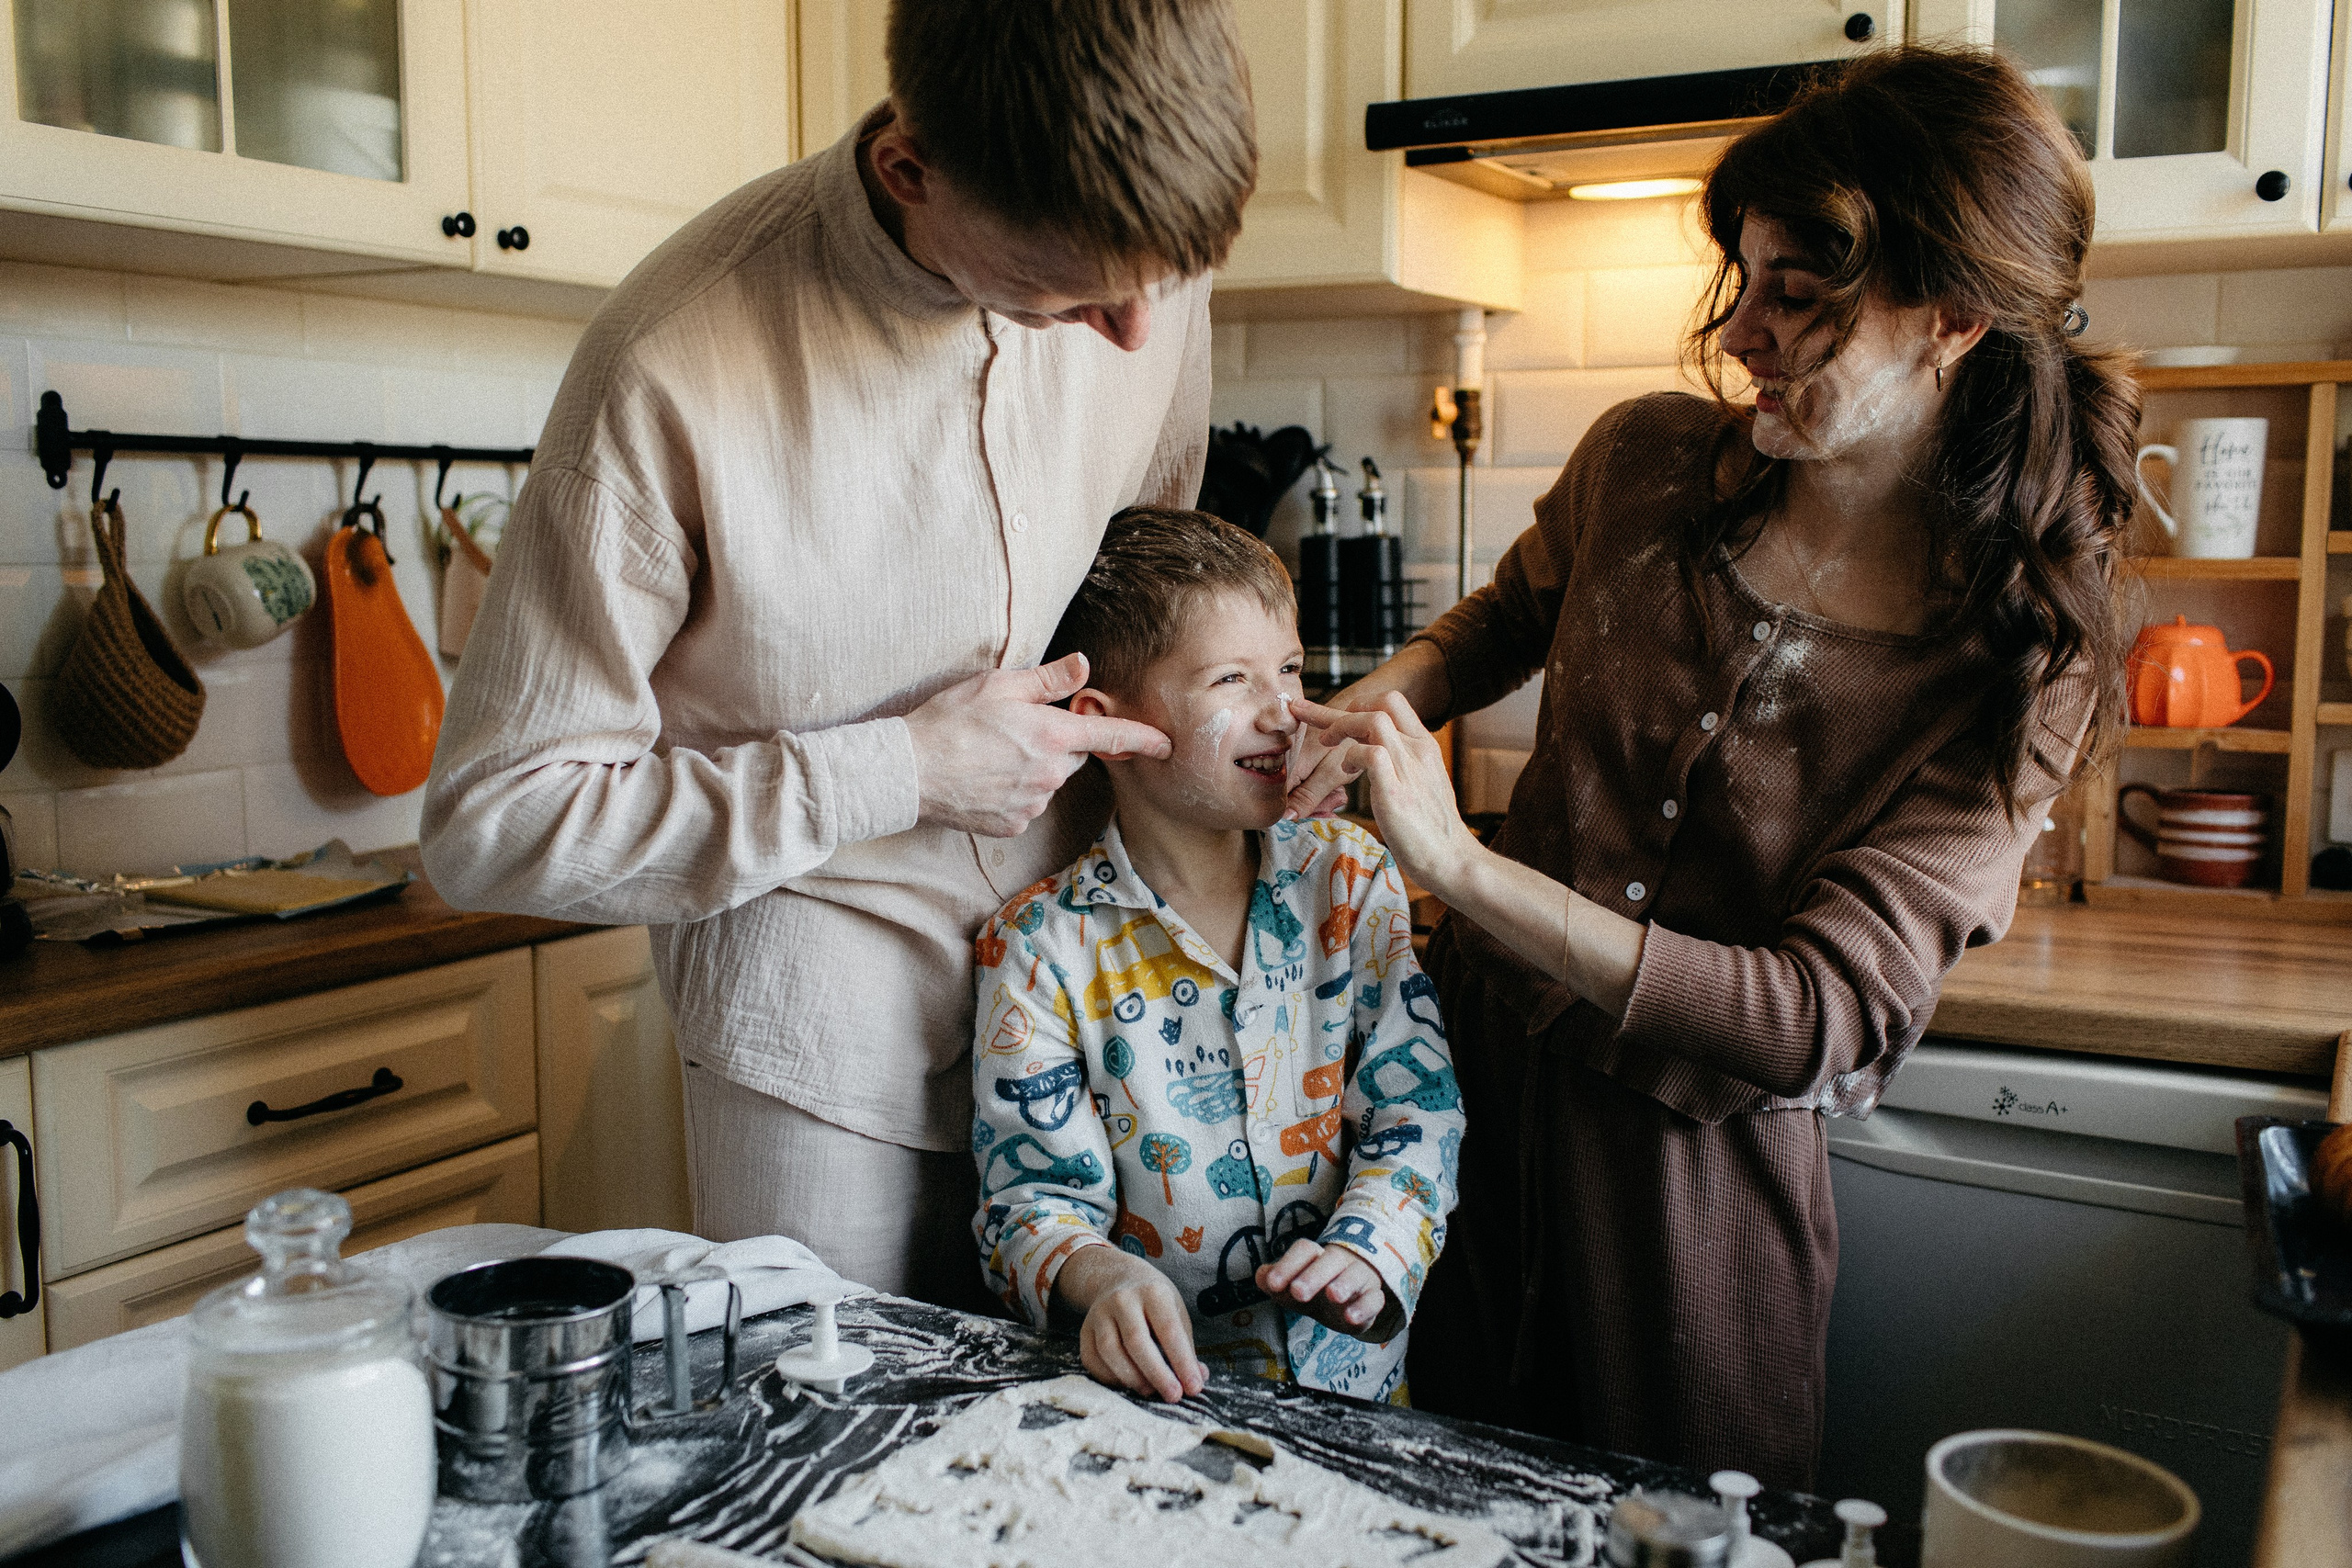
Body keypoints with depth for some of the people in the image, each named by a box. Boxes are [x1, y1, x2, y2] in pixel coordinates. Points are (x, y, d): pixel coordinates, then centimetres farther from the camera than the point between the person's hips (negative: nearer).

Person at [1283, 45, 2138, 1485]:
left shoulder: (2025, 664, -16)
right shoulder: (1648, 462, -7)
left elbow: (1815, 1018, -24)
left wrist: (1460, 864, -30)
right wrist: (1383, 702, -5)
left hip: (1702, 1152, -3)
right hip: (1479, 1065, 3)